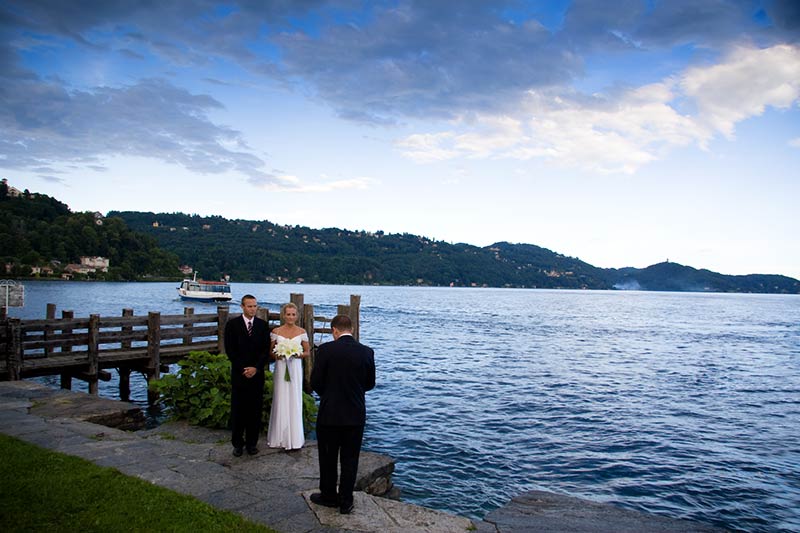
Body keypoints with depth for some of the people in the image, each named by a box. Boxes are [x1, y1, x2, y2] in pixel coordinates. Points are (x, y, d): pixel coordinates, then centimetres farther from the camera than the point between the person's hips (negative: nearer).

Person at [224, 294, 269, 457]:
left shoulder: (263, 325, 5)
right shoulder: (232, 324, 0)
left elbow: (266, 350, 2)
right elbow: (230, 350, -4)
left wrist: (256, 368, -9)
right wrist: (243, 369, -9)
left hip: (257, 373, 1)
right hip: (239, 374, -1)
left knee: (255, 409, 4)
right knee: (238, 410, 4)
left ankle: (252, 443, 15)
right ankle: (238, 443, 15)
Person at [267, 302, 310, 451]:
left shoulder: (302, 332, 1)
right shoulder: (275, 332, 1)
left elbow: (307, 352, 6)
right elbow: (270, 352, 7)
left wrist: (297, 354, -13)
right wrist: (277, 355, -14)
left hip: (295, 369, 0)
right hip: (280, 369, 0)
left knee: (295, 402, 3)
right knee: (281, 402, 3)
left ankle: (294, 438, 15)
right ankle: (281, 438, 17)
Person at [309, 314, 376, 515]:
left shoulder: (326, 349, -13)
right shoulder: (367, 352, -4)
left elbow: (315, 382, -8)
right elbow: (370, 384, 5)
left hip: (330, 413, -2)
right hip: (356, 415, 2)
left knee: (328, 457, 16)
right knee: (350, 459, 14)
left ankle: (329, 496, 31)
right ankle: (346, 501, 22)